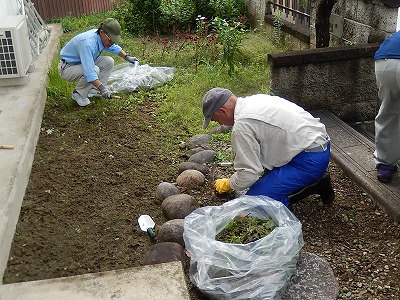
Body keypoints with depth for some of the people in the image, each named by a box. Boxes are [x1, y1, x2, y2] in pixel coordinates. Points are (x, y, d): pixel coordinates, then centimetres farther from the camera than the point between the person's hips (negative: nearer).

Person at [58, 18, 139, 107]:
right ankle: (78, 94, -10)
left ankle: (94, 90, 3)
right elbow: (89, 72, -41)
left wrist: (127, 57, 5)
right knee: (95, 70, -32)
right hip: (67, 68, -9)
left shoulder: (103, 38, -9)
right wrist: (102, 88, -44)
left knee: (109, 62, -3)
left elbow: (114, 48, 15)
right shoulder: (88, 43, -36)